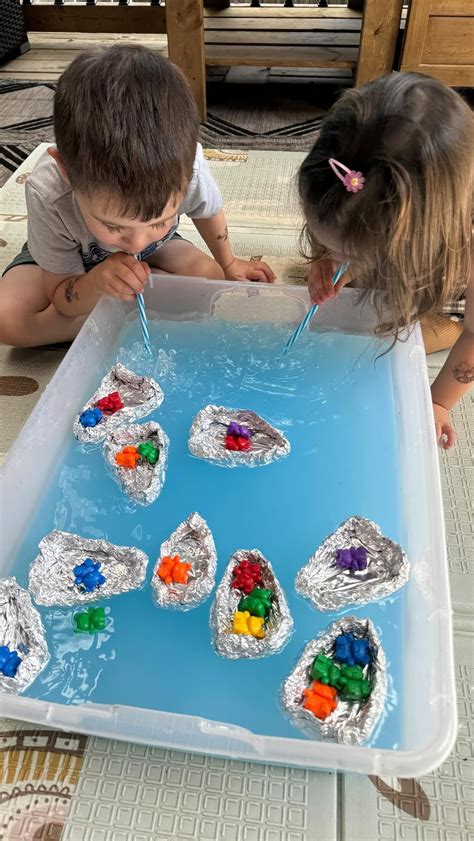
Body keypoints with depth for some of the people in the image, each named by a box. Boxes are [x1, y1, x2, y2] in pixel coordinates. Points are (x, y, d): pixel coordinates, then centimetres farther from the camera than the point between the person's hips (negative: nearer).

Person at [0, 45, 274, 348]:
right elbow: (63, 302, -27)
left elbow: (208, 210, -9)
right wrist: (96, 282, -48)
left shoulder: (186, 165, -37)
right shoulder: (48, 194, -39)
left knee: (210, 277, -25)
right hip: (68, 253, -1)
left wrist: (229, 264, 5)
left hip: (153, 254, 1)